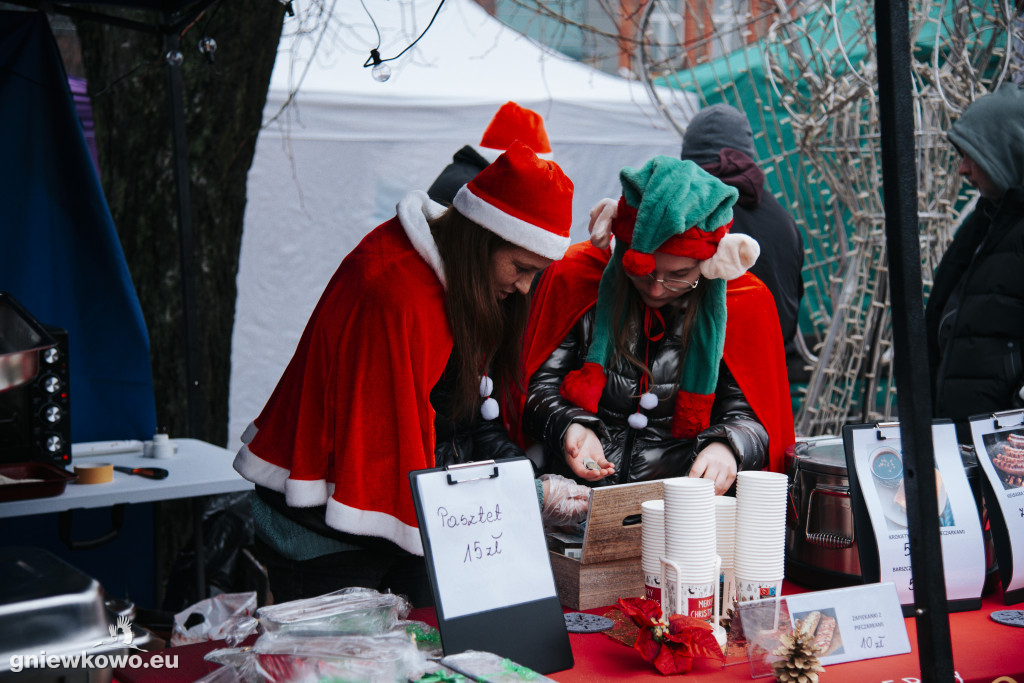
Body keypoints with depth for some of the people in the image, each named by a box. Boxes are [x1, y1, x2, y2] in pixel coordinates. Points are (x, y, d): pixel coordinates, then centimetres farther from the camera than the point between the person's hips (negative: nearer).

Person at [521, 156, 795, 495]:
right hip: (578, 491, 0)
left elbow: (748, 417, 1)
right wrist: (568, 427, -18)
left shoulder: (745, 302, -1)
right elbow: (540, 388, 4)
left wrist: (725, 447, -22)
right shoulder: (574, 276, -1)